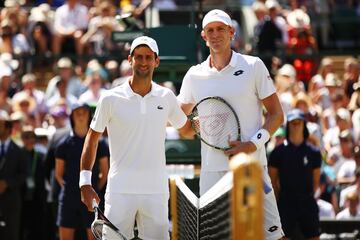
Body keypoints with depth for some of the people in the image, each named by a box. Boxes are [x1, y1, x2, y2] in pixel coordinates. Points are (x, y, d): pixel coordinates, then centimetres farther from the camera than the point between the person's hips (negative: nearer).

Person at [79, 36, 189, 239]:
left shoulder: (166, 97, 7)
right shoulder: (111, 99, -1)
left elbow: (186, 127, 24)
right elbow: (92, 139, 5)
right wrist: (85, 181, -1)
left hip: (156, 192, 2)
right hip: (120, 192, -2)